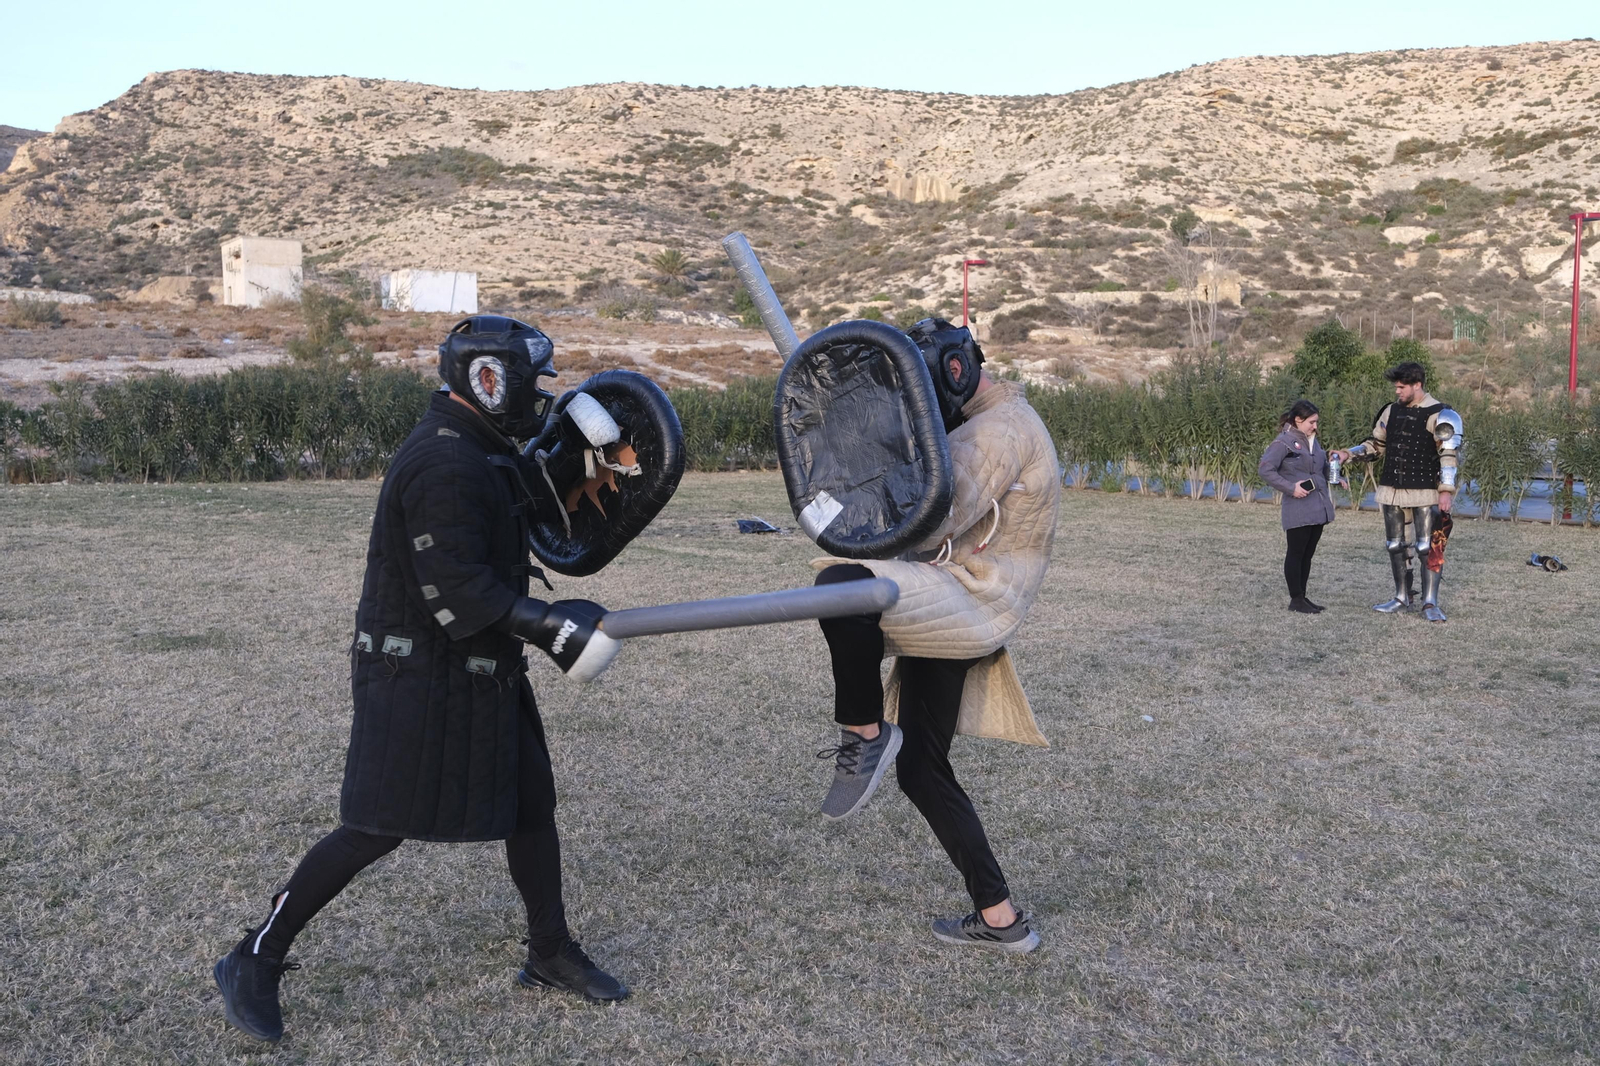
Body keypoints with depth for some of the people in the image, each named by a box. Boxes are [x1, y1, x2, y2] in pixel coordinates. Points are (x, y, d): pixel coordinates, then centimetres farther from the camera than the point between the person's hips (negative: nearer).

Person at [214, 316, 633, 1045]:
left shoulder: (477, 451, 10)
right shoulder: (445, 467, -22)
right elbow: (459, 593, -28)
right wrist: (551, 627, -27)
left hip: (480, 670, 10)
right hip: (418, 675, -10)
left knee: (532, 802, 13)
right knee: (376, 828, -4)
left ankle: (550, 954, 28)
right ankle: (255, 963, 12)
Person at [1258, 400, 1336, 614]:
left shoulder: (1313, 441, 16)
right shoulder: (1284, 442, -10)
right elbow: (1264, 469, -16)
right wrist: (1290, 488, -19)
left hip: (1318, 507, 8)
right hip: (1298, 509, -8)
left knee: (1308, 554, 12)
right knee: (1296, 553, -1)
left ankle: (1302, 597, 20)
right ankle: (1296, 599, 5)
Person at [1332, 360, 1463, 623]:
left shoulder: (1439, 415, -9)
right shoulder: (1392, 411, 9)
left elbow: (1450, 455, -13)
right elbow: (1375, 444, 16)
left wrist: (1446, 490, -20)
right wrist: (1350, 454, 0)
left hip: (1425, 494, -6)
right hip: (1393, 491, 6)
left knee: (1428, 547, -6)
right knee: (1396, 545, 11)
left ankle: (1430, 603, 0)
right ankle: (1402, 597, 21)